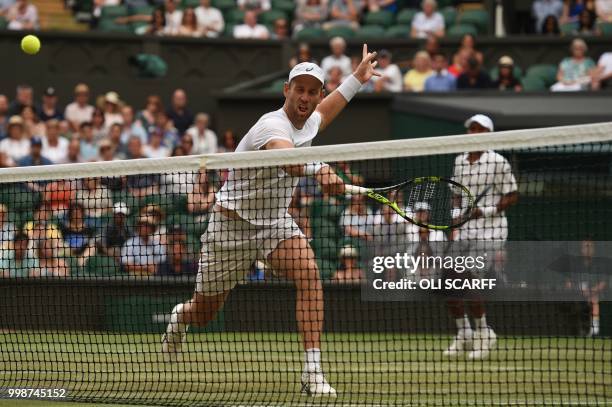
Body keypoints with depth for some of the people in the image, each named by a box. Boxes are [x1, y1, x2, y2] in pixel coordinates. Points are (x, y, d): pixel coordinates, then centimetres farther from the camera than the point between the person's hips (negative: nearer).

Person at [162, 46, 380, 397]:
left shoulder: (309, 122, -1)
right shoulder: (273, 126, -28)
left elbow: (327, 109, 28)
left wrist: (359, 76, 33)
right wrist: (320, 170, -71)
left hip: (275, 221, 6)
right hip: (234, 221, -6)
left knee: (309, 273, -26)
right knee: (203, 313, 11)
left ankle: (313, 372, -28)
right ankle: (179, 318, 52)